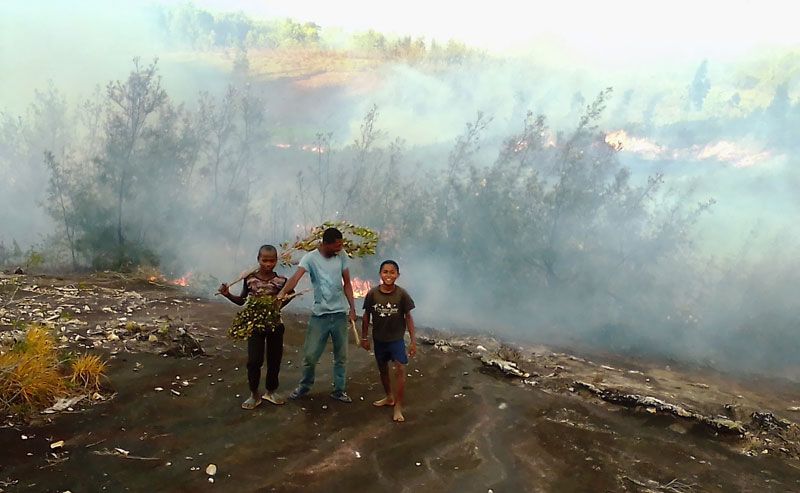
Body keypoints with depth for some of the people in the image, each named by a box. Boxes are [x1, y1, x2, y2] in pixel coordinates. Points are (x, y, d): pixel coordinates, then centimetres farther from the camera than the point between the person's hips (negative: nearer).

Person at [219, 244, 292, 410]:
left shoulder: (281, 281, -7)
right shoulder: (249, 278, -6)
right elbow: (242, 300, 6)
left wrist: (289, 296, -6)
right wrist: (228, 294, -6)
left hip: (275, 325, 1)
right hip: (255, 325, -1)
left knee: (274, 360, 11)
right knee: (254, 361, -2)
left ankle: (271, 391, 31)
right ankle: (254, 395, 17)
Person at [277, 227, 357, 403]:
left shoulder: (342, 256, -2)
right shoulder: (311, 257, -12)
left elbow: (347, 284, 5)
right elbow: (296, 277, -27)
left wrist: (352, 308, 1)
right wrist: (282, 293, -46)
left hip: (340, 313, 2)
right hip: (319, 314, -2)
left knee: (341, 355, 11)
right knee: (310, 354, 4)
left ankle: (339, 390, 26)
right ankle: (305, 385, 28)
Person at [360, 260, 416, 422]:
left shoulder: (402, 294, -15)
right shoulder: (373, 293, -11)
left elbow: (408, 317, -7)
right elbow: (366, 316, 1)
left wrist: (413, 340, -7)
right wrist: (364, 337, 6)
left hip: (397, 339, -3)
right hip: (379, 339, 3)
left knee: (400, 370, -14)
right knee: (383, 370, 19)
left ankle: (398, 407, -4)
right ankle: (389, 397, 41)